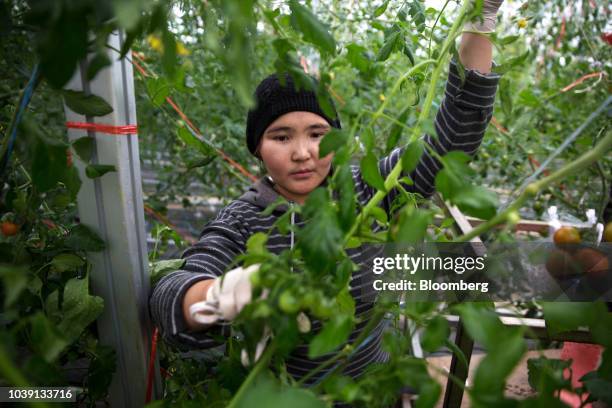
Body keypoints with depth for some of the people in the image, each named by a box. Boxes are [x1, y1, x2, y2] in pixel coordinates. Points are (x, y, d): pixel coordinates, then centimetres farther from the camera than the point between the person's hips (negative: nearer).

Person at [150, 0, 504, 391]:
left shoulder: (367, 191, -14)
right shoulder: (241, 221, -19)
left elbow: (454, 139, -16)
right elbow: (170, 295, -31)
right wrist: (219, 296, -55)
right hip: (281, 392, -1)